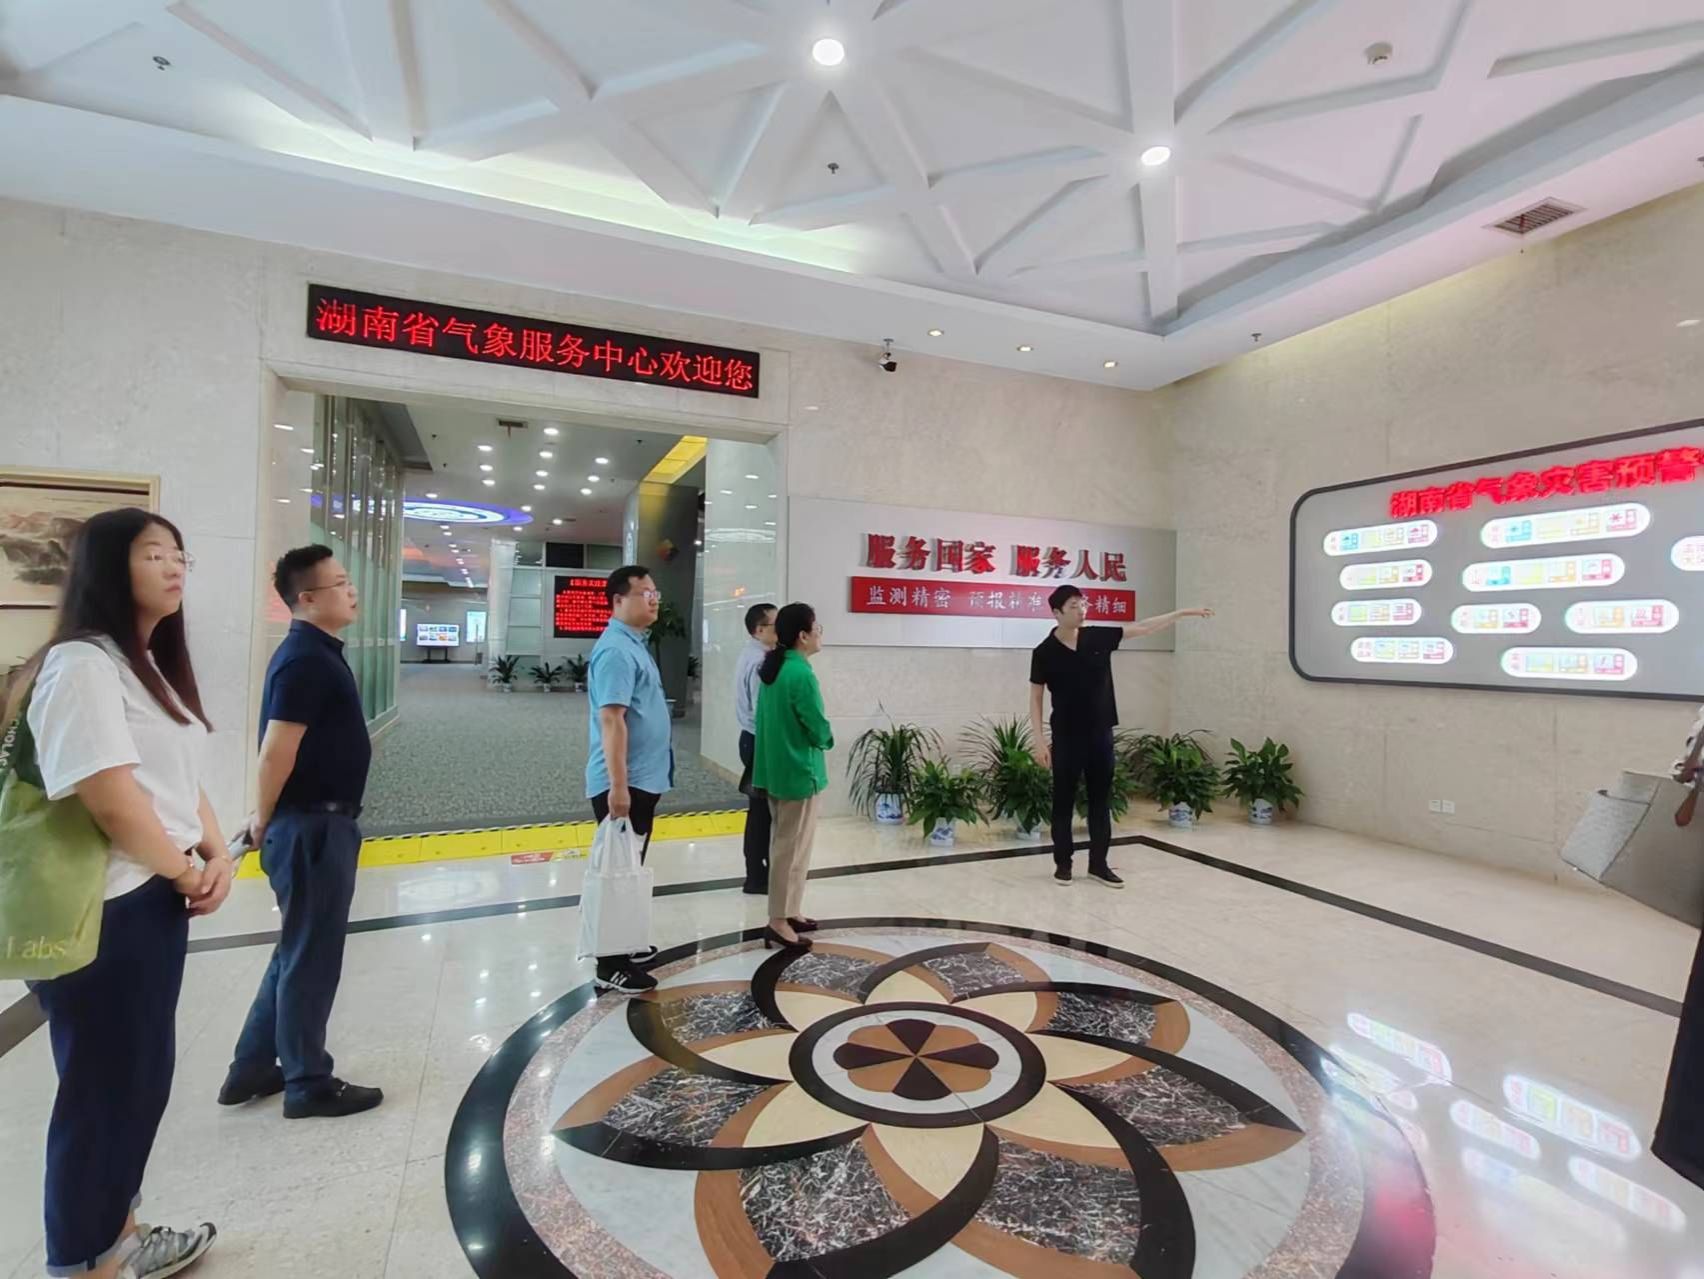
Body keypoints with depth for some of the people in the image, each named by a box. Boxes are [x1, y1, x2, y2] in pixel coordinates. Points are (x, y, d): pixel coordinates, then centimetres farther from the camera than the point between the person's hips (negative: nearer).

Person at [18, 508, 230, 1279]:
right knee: (104, 1086, 6)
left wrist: (216, 858, 3)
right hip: (106, 914, -9)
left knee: (143, 1074, 20)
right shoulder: (80, 664, -17)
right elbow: (113, 799, -22)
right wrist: (188, 873, -9)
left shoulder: (150, 665, 14)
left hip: (157, 901, 9)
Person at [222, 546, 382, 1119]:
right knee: (311, 957, 5)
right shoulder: (304, 659, -20)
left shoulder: (320, 653, 11)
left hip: (324, 822, 10)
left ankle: (252, 1069, 34)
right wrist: (265, 820, -8)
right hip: (309, 826, -10)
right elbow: (277, 750, -22)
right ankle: (308, 1083, 21)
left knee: (299, 951, 20)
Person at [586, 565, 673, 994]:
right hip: (624, 783, -10)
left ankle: (624, 944, 34)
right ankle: (611, 966, 11)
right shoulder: (616, 649, -19)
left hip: (643, 779, 10)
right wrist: (618, 786, -28)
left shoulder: (634, 644, 13)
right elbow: (611, 719, -26)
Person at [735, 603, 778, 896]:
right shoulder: (759, 661, -19)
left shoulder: (752, 655, 12)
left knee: (760, 811, 15)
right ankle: (758, 878, 10)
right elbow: (761, 709, -22)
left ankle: (759, 873, 25)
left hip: (754, 738, 10)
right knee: (762, 811, 0)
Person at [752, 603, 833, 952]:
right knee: (792, 848, 2)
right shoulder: (801, 674, -22)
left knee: (785, 843, 19)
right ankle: (779, 923, 11)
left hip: (776, 767, 9)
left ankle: (789, 911, 30)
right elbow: (819, 730, -20)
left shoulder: (773, 667, 6)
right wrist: (828, 740, 2)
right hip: (799, 772, -9)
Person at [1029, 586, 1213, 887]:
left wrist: (1183, 613, 3)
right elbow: (1036, 698, -4)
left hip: (1101, 733, 4)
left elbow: (1142, 628, 6)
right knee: (1064, 801, 6)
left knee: (1101, 800, 9)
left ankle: (1098, 864, 20)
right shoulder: (1044, 652, -8)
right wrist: (1039, 740, -10)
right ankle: (1063, 863, 18)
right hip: (1066, 737, -3)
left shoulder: (1099, 637, 0)